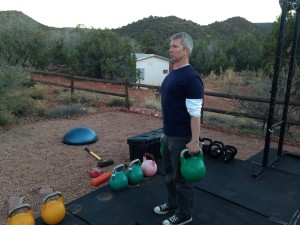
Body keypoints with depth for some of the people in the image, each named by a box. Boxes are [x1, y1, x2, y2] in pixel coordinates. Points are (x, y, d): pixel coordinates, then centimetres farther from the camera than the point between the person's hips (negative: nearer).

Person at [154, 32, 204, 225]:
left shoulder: (191, 77, -20)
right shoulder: (172, 74, 9)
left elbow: (195, 113, -22)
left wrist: (195, 141, -22)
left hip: (182, 138, -9)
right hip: (169, 135, 9)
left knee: (182, 176, 7)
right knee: (170, 173, 22)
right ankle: (172, 203, 42)